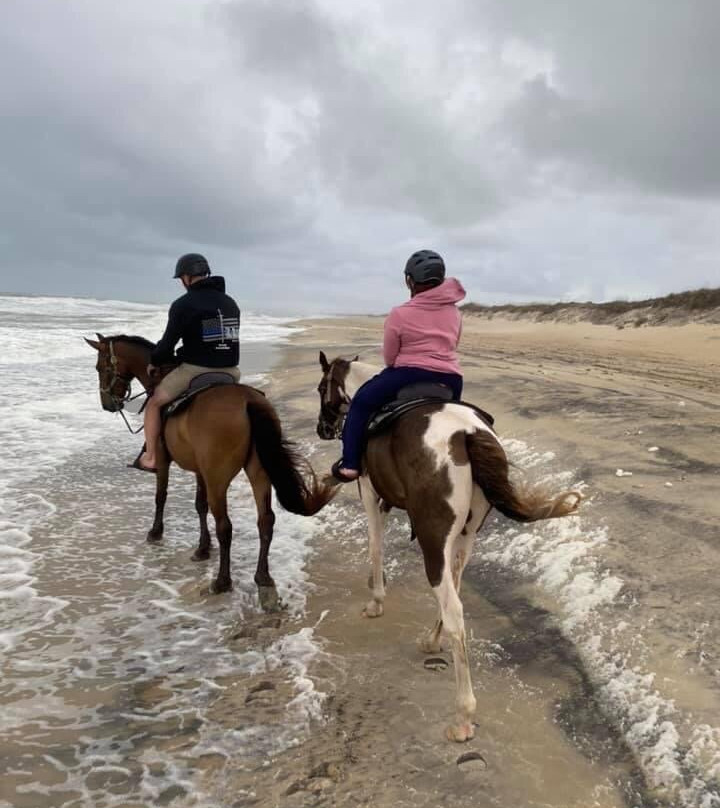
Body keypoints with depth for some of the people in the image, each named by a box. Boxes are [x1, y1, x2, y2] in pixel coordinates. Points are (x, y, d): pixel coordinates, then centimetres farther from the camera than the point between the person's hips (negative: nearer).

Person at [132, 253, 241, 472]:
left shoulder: (183, 304, -7)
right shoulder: (231, 303, 13)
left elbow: (168, 342, -6)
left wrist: (154, 362, 12)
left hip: (195, 370, -5)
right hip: (229, 370, 6)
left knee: (154, 403, 14)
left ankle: (150, 458, 14)